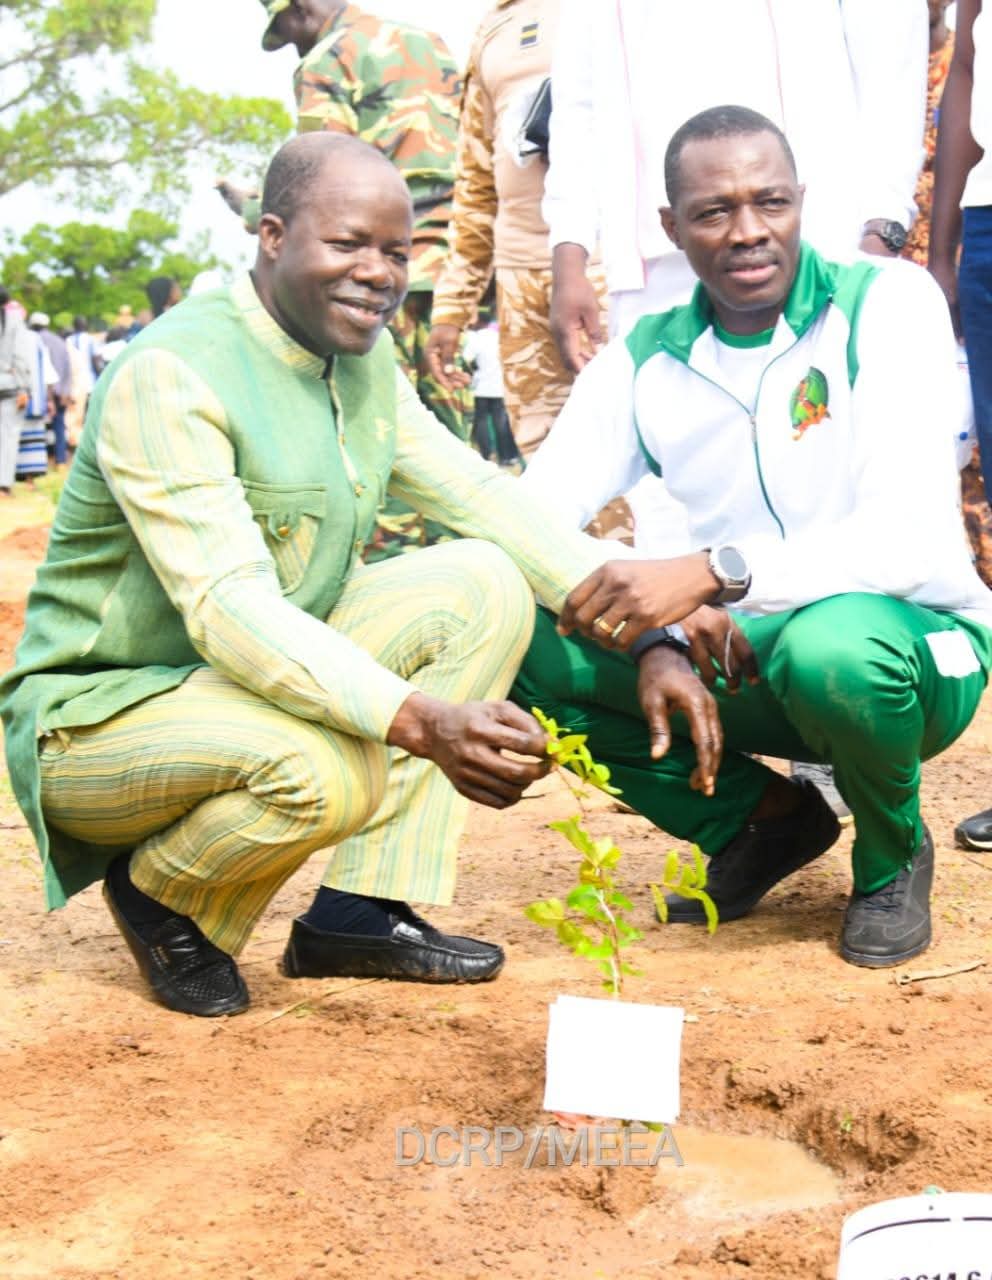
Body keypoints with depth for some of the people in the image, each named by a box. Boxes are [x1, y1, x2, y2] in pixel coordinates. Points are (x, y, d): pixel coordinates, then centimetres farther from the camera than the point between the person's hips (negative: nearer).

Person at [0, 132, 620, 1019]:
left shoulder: (366, 362, 4)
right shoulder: (167, 378, -22)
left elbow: (479, 497, 0)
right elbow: (228, 607, -33)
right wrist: (422, 722, -45)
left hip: (270, 678, 8)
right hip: (103, 717, -8)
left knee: (485, 585, -8)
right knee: (328, 769, -37)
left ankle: (364, 913, -5)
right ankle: (161, 898, -2)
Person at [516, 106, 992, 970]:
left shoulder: (887, 304, -12)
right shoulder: (644, 362, 0)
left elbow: (913, 536, -24)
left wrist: (713, 573, -38)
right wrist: (652, 639, -27)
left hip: (906, 645, -4)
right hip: (736, 662, 4)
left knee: (831, 647, -40)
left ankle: (893, 853, -3)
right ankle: (761, 818, 6)